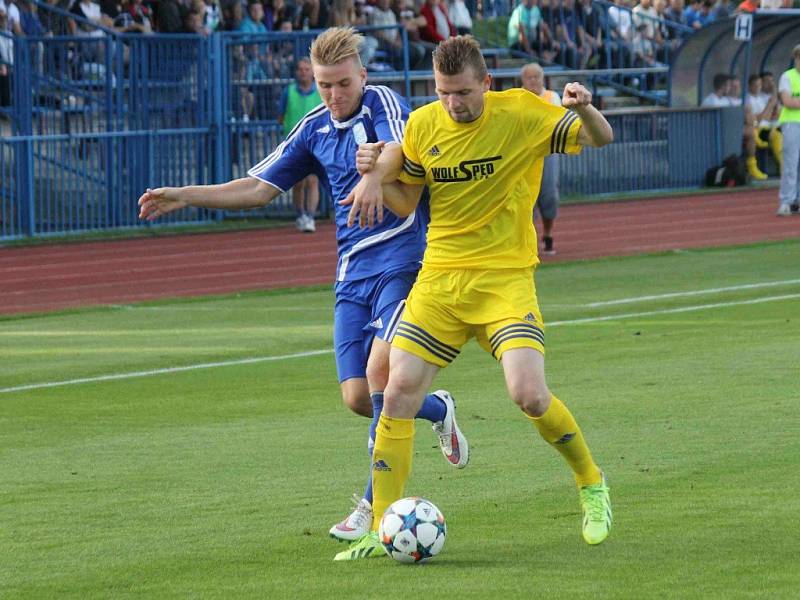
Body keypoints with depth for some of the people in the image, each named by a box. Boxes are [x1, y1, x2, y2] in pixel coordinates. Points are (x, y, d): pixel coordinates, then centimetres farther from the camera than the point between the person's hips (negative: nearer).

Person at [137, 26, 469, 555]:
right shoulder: (315, 129, 11)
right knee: (358, 397, -1)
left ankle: (374, 505, -12)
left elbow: (399, 148, -32)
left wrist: (375, 178, -55)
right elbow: (259, 189, 15)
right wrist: (184, 196, 6)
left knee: (379, 369, -22)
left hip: (402, 257, -6)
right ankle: (438, 410, 31)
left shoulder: (383, 103, -8)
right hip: (353, 271, 6)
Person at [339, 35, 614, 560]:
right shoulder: (423, 125, 3)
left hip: (505, 278, -3)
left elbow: (601, 139, -4)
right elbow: (405, 201, 15)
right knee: (398, 392, -7)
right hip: (439, 276, 4)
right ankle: (381, 531, 1)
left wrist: (584, 109, -26)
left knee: (528, 393, -20)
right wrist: (376, 178, -7)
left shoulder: (522, 113, -7)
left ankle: (591, 483, 8)